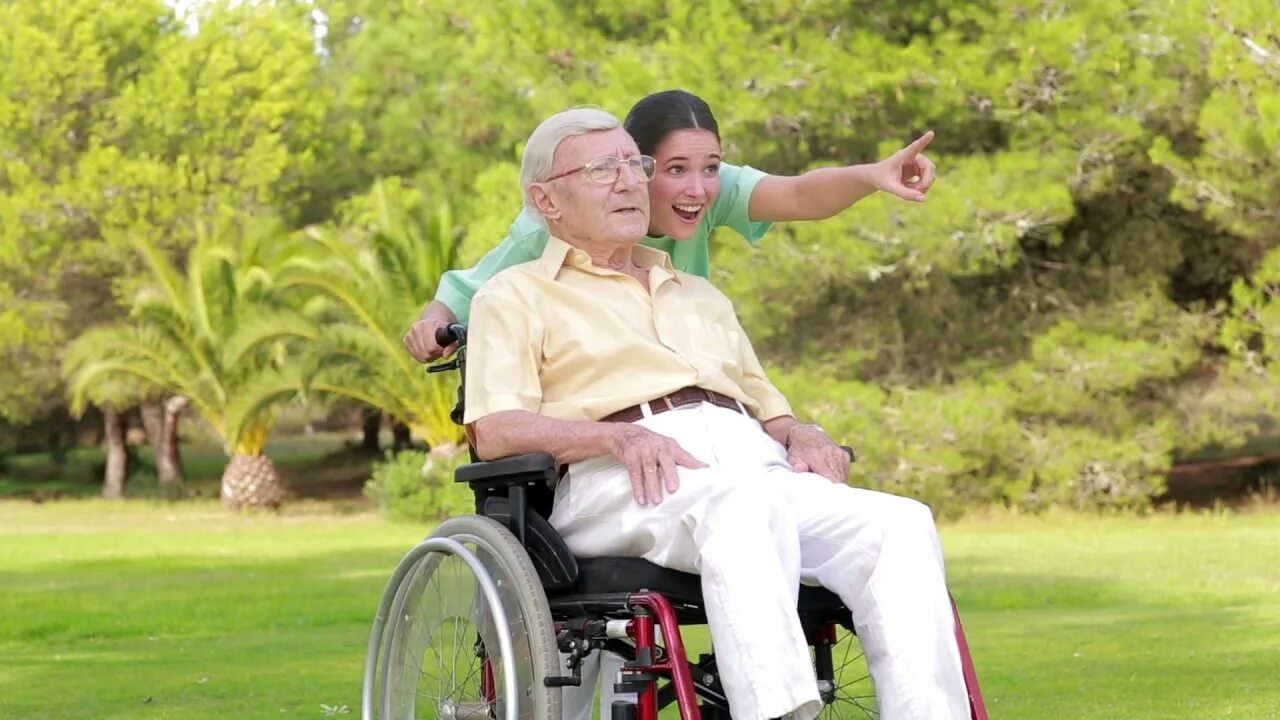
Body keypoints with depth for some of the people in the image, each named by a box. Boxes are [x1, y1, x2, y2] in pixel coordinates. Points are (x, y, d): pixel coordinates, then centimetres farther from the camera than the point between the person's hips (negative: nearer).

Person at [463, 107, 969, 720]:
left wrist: (801, 435, 6)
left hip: (756, 467, 6)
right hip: (617, 484, -5)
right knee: (744, 507, -41)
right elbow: (495, 431, 2)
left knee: (901, 525, -26)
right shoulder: (515, 296, 19)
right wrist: (618, 436, -15)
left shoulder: (701, 297, 38)